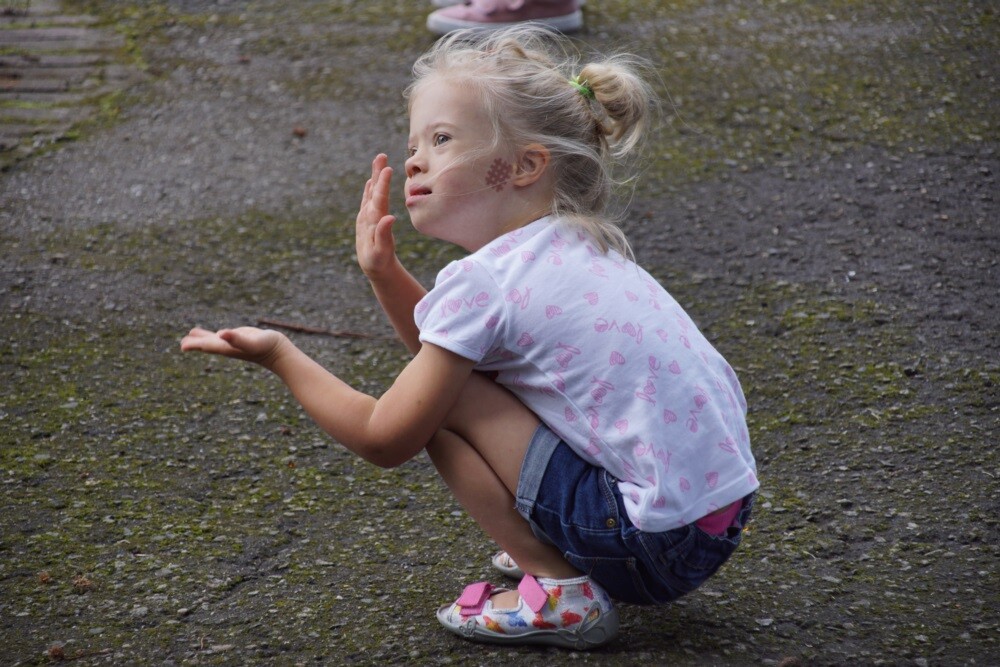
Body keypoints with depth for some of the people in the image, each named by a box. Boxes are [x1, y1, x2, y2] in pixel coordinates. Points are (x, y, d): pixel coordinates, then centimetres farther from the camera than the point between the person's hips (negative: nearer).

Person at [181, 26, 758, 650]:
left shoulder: (483, 281, -14)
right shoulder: (576, 247, 12)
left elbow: (384, 439, -6)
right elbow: (446, 349, 26)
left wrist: (280, 354, 5)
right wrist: (383, 270, 11)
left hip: (655, 542, -9)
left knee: (440, 398, -5)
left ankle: (562, 593, -1)